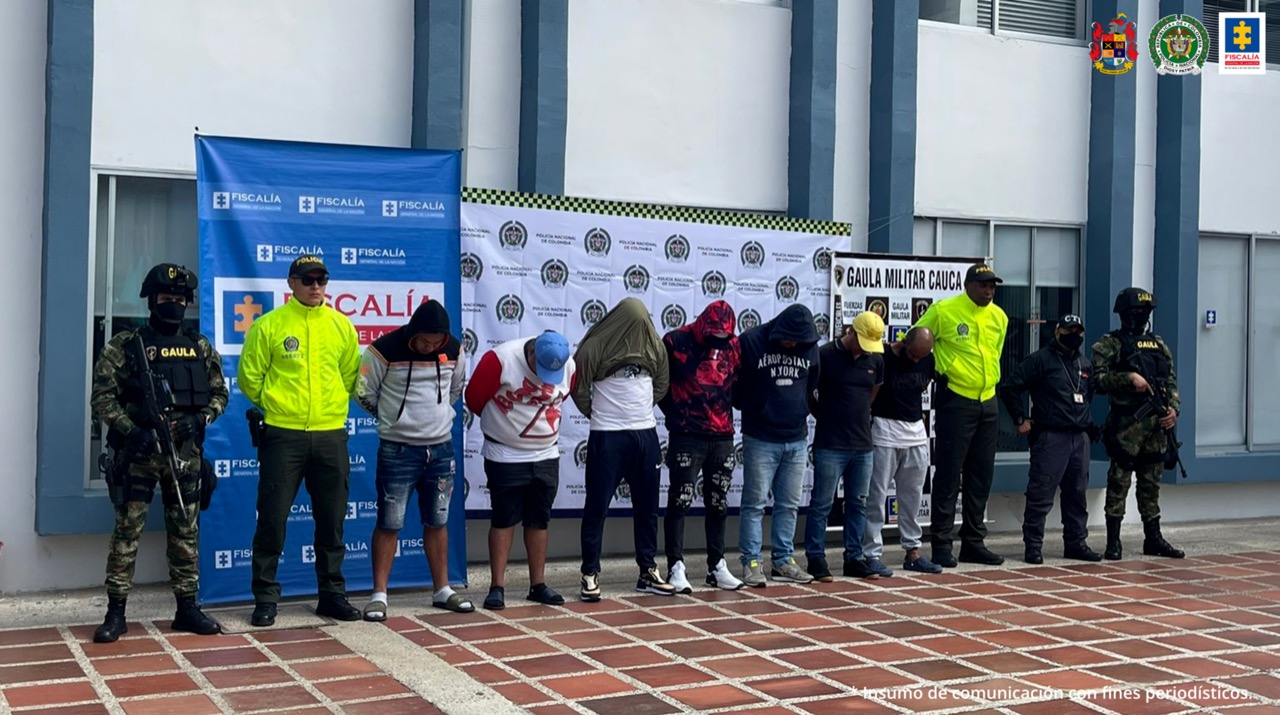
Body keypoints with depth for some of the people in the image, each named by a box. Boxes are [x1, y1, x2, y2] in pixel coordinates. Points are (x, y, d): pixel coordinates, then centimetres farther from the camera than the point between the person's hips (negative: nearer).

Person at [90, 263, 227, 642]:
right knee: (127, 532, -2)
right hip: (138, 453, -3)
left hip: (186, 454, 3)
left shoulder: (200, 347, 10)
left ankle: (187, 607, 16)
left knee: (185, 532, 8)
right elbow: (102, 395, -5)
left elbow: (219, 392, 14)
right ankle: (116, 612, 4)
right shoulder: (124, 345, 0)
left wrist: (200, 418, -5)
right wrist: (131, 431, -17)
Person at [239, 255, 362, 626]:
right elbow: (250, 377, 3)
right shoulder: (268, 325, -2)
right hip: (282, 435, -3)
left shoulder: (342, 326, 7)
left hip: (331, 435, 3)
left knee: (332, 520, 9)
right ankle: (265, 597, 9)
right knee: (272, 519, -1)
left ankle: (332, 593, 20)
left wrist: (332, 406, 11)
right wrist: (273, 406, 8)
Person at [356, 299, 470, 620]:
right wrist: (393, 417, 6)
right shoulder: (384, 350, -14)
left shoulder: (454, 350, 0)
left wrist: (438, 415, 11)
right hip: (398, 450, -4)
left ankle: (442, 590, 22)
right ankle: (379, 594, 8)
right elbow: (363, 394, -3)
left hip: (441, 449, 4)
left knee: (437, 522, 13)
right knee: (389, 524, 0)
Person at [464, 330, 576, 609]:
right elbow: (474, 397, -9)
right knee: (504, 520, 1)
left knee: (540, 521, 10)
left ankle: (538, 585, 19)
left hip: (547, 457, 4)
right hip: (505, 457, -4)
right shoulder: (501, 359, -21)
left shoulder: (569, 367, -8)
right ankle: (497, 586, 8)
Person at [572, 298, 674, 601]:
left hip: (646, 434, 5)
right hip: (608, 437, -5)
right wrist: (599, 414, 7)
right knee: (597, 506, 0)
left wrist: (641, 408, 11)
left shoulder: (654, 345, 2)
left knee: (647, 506, 11)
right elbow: (579, 389, -3)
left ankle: (648, 572, 21)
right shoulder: (595, 347, -12)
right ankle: (590, 574, 7)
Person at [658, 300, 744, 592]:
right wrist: (675, 412, 2)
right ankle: (676, 568, 1)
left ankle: (717, 566, 20)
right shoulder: (676, 342, -10)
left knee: (718, 504, 11)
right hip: (687, 437, -5)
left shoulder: (734, 346, 4)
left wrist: (725, 409, 9)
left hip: (723, 438, 5)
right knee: (679, 502, -3)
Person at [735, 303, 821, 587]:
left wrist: (803, 410, 9)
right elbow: (735, 382, -3)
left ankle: (783, 561, 18)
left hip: (797, 440, 4)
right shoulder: (751, 342, -9)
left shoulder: (809, 347, 3)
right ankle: (751, 562, 6)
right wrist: (748, 407, 0)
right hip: (760, 439, -4)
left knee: (789, 504, 9)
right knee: (755, 503, 0)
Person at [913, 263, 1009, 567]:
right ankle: (941, 544, 1)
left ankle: (973, 542, 19)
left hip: (988, 402, 6)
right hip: (956, 401, -6)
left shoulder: (999, 316, 10)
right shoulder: (943, 310, -8)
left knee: (981, 476, 10)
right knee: (948, 474, -4)